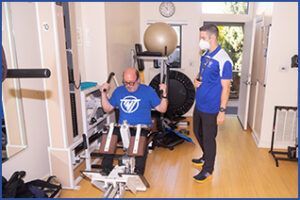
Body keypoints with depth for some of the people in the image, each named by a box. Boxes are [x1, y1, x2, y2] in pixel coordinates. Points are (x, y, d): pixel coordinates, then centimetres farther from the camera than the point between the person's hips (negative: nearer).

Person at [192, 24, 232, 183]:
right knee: (198, 132, 21)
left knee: (209, 138, 5)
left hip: (211, 108, -8)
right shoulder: (205, 55, 7)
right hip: (199, 104, 8)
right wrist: (197, 79, 0)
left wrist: (222, 111, -18)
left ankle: (208, 170, 23)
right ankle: (206, 157, 44)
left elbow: (225, 87, -18)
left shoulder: (223, 60, -18)